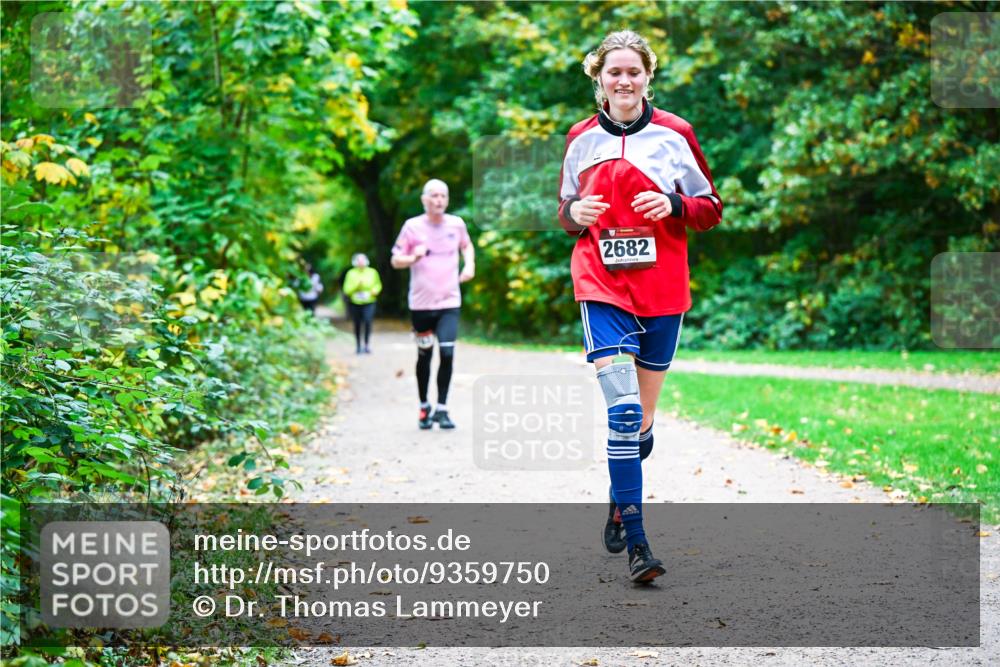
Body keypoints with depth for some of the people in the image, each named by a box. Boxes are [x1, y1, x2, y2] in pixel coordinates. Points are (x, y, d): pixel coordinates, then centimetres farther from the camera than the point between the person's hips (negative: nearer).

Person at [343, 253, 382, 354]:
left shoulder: (372, 272, 2)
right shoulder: (351, 274, -1)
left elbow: (378, 285, 14)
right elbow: (347, 290, -5)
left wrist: (375, 290, -7)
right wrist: (357, 284, -18)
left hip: (369, 303, -1)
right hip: (355, 303, 1)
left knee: (368, 321, -21)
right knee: (357, 325, 6)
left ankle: (367, 345, -13)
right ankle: (359, 346, 22)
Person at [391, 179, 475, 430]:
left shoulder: (456, 224, 3)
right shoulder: (413, 226, -4)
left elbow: (467, 245, 24)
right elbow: (395, 260, 0)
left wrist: (469, 264, 5)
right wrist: (414, 257, -20)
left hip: (449, 302, 1)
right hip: (421, 303, -1)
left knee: (447, 354, -11)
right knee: (424, 356, 8)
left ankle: (442, 409, -2)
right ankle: (424, 407, 23)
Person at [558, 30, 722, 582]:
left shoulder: (674, 134, 1)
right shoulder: (582, 139, 6)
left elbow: (711, 210, 5)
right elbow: (566, 212, 16)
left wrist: (674, 205, -15)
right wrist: (575, 214, -7)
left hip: (662, 290, 1)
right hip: (601, 287, -1)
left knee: (641, 419, 10)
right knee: (623, 408, -16)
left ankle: (619, 505, 36)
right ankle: (634, 540, -14)